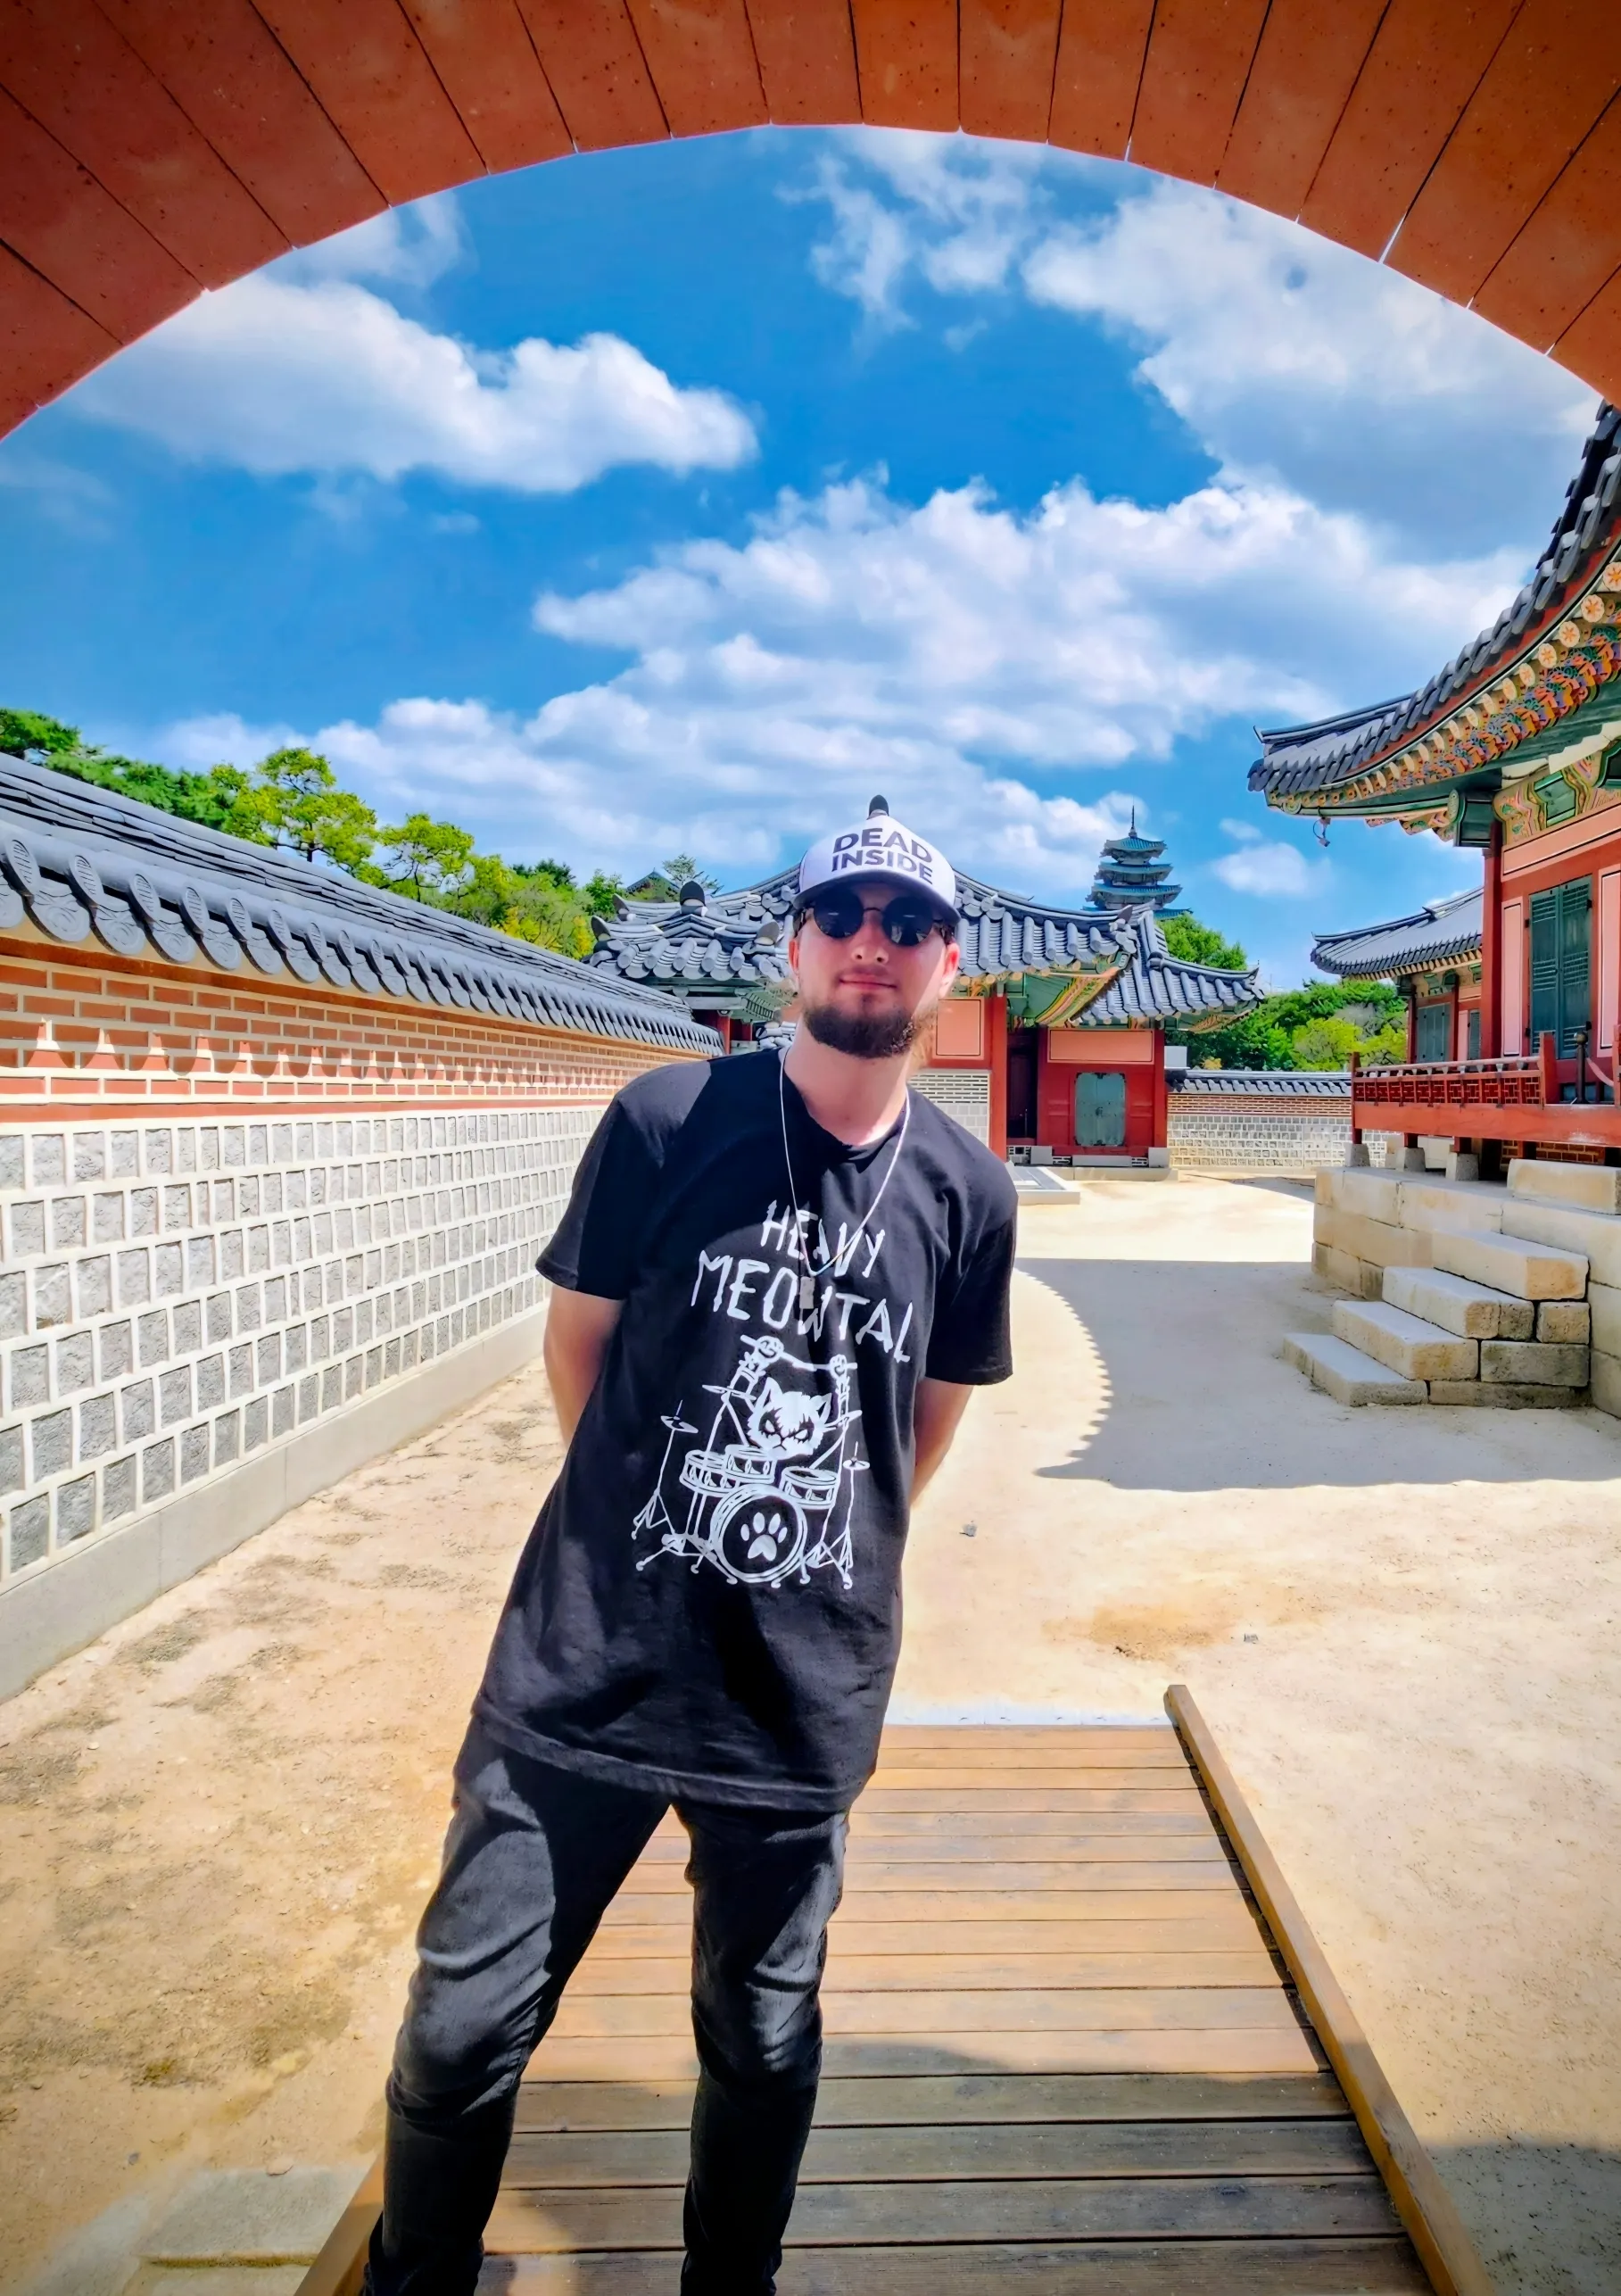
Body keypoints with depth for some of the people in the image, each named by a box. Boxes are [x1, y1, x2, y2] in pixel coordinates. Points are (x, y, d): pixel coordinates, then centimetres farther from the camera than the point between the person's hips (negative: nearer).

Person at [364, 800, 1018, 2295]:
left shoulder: (967, 1192, -1)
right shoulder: (669, 1121, -8)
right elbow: (578, 1338, 4)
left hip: (804, 1699, 2)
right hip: (585, 1667, -1)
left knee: (763, 2044, 17)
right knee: (463, 2029, 8)